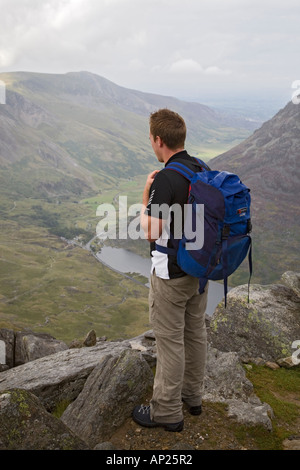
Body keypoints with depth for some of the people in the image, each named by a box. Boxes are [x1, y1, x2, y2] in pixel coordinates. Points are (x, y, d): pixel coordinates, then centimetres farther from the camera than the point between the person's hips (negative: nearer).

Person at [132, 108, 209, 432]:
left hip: (171, 274, -8)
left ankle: (167, 411, 21)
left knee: (170, 341, 5)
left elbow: (150, 232, -23)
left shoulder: (165, 179, -24)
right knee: (195, 332, 19)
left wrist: (146, 193, -12)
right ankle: (192, 395, 36)